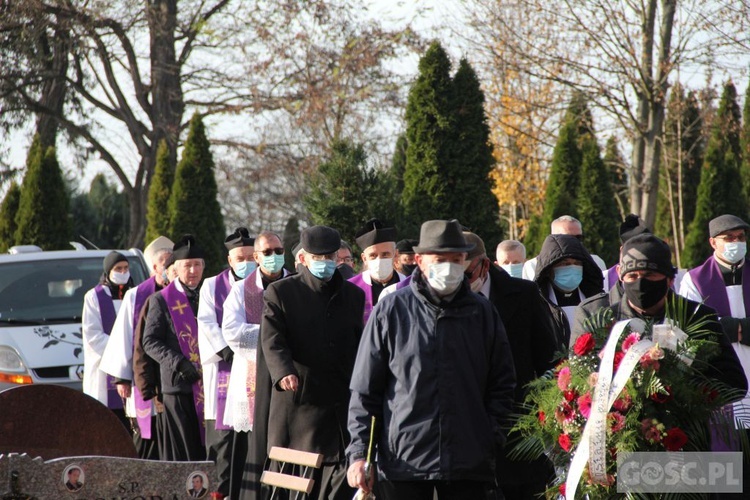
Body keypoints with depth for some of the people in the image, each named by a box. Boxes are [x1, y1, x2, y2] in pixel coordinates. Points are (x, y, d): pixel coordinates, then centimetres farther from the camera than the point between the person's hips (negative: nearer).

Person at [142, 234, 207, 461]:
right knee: (183, 451, -5)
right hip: (179, 385, -4)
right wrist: (179, 363, -16)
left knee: (207, 449, 1)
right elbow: (150, 341, -3)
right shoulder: (161, 300, 3)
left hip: (209, 383, 4)